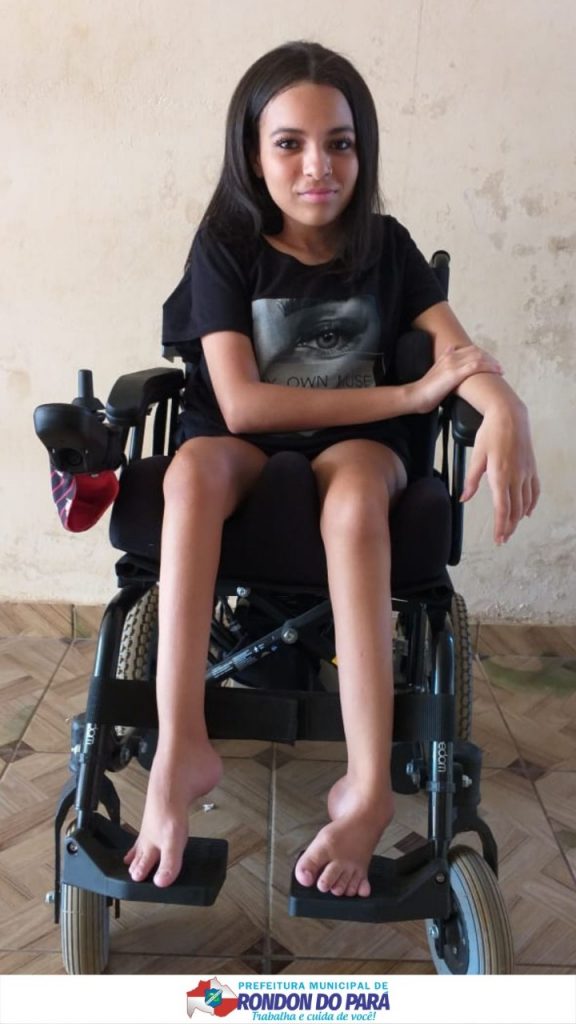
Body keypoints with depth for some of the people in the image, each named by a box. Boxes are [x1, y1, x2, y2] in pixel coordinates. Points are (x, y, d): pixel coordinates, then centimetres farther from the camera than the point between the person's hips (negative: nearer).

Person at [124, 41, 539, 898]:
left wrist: (506, 410, -34)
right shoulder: (226, 247, -6)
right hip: (244, 441, 0)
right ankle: (181, 748, -36)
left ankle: (368, 784, -37)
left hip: (357, 441, 1)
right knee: (194, 467, -35)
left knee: (356, 489, -36)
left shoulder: (385, 247, 1)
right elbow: (240, 404, -18)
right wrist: (408, 395, -20)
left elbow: (461, 353, -8)